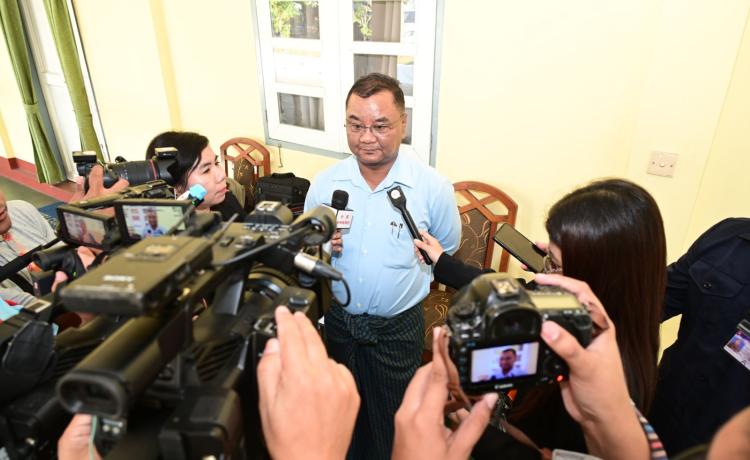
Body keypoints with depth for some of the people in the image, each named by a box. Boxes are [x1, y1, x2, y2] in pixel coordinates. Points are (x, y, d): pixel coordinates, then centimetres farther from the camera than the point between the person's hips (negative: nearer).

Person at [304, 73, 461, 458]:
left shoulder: (433, 187, -15)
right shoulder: (324, 183, -8)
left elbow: (446, 249, 1)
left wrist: (401, 275, -7)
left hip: (397, 327, -2)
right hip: (336, 319, 3)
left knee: (392, 423, 19)